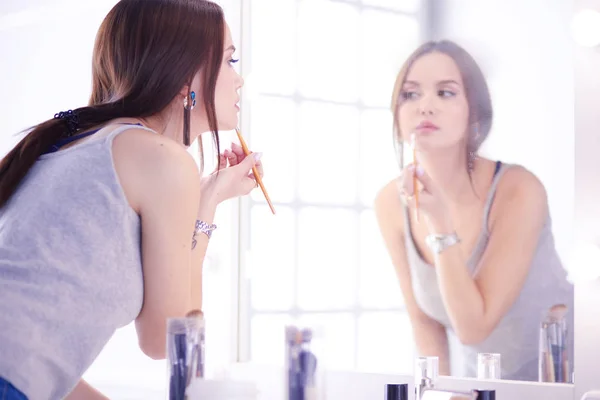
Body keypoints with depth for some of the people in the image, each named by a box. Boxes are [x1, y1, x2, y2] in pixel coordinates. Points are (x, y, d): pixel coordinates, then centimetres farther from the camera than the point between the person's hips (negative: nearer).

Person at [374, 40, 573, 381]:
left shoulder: (518, 189, -20)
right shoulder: (392, 203, -7)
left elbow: (473, 327, -21)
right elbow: (424, 319, 2)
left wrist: (440, 221, -26)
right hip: (478, 383, 3)